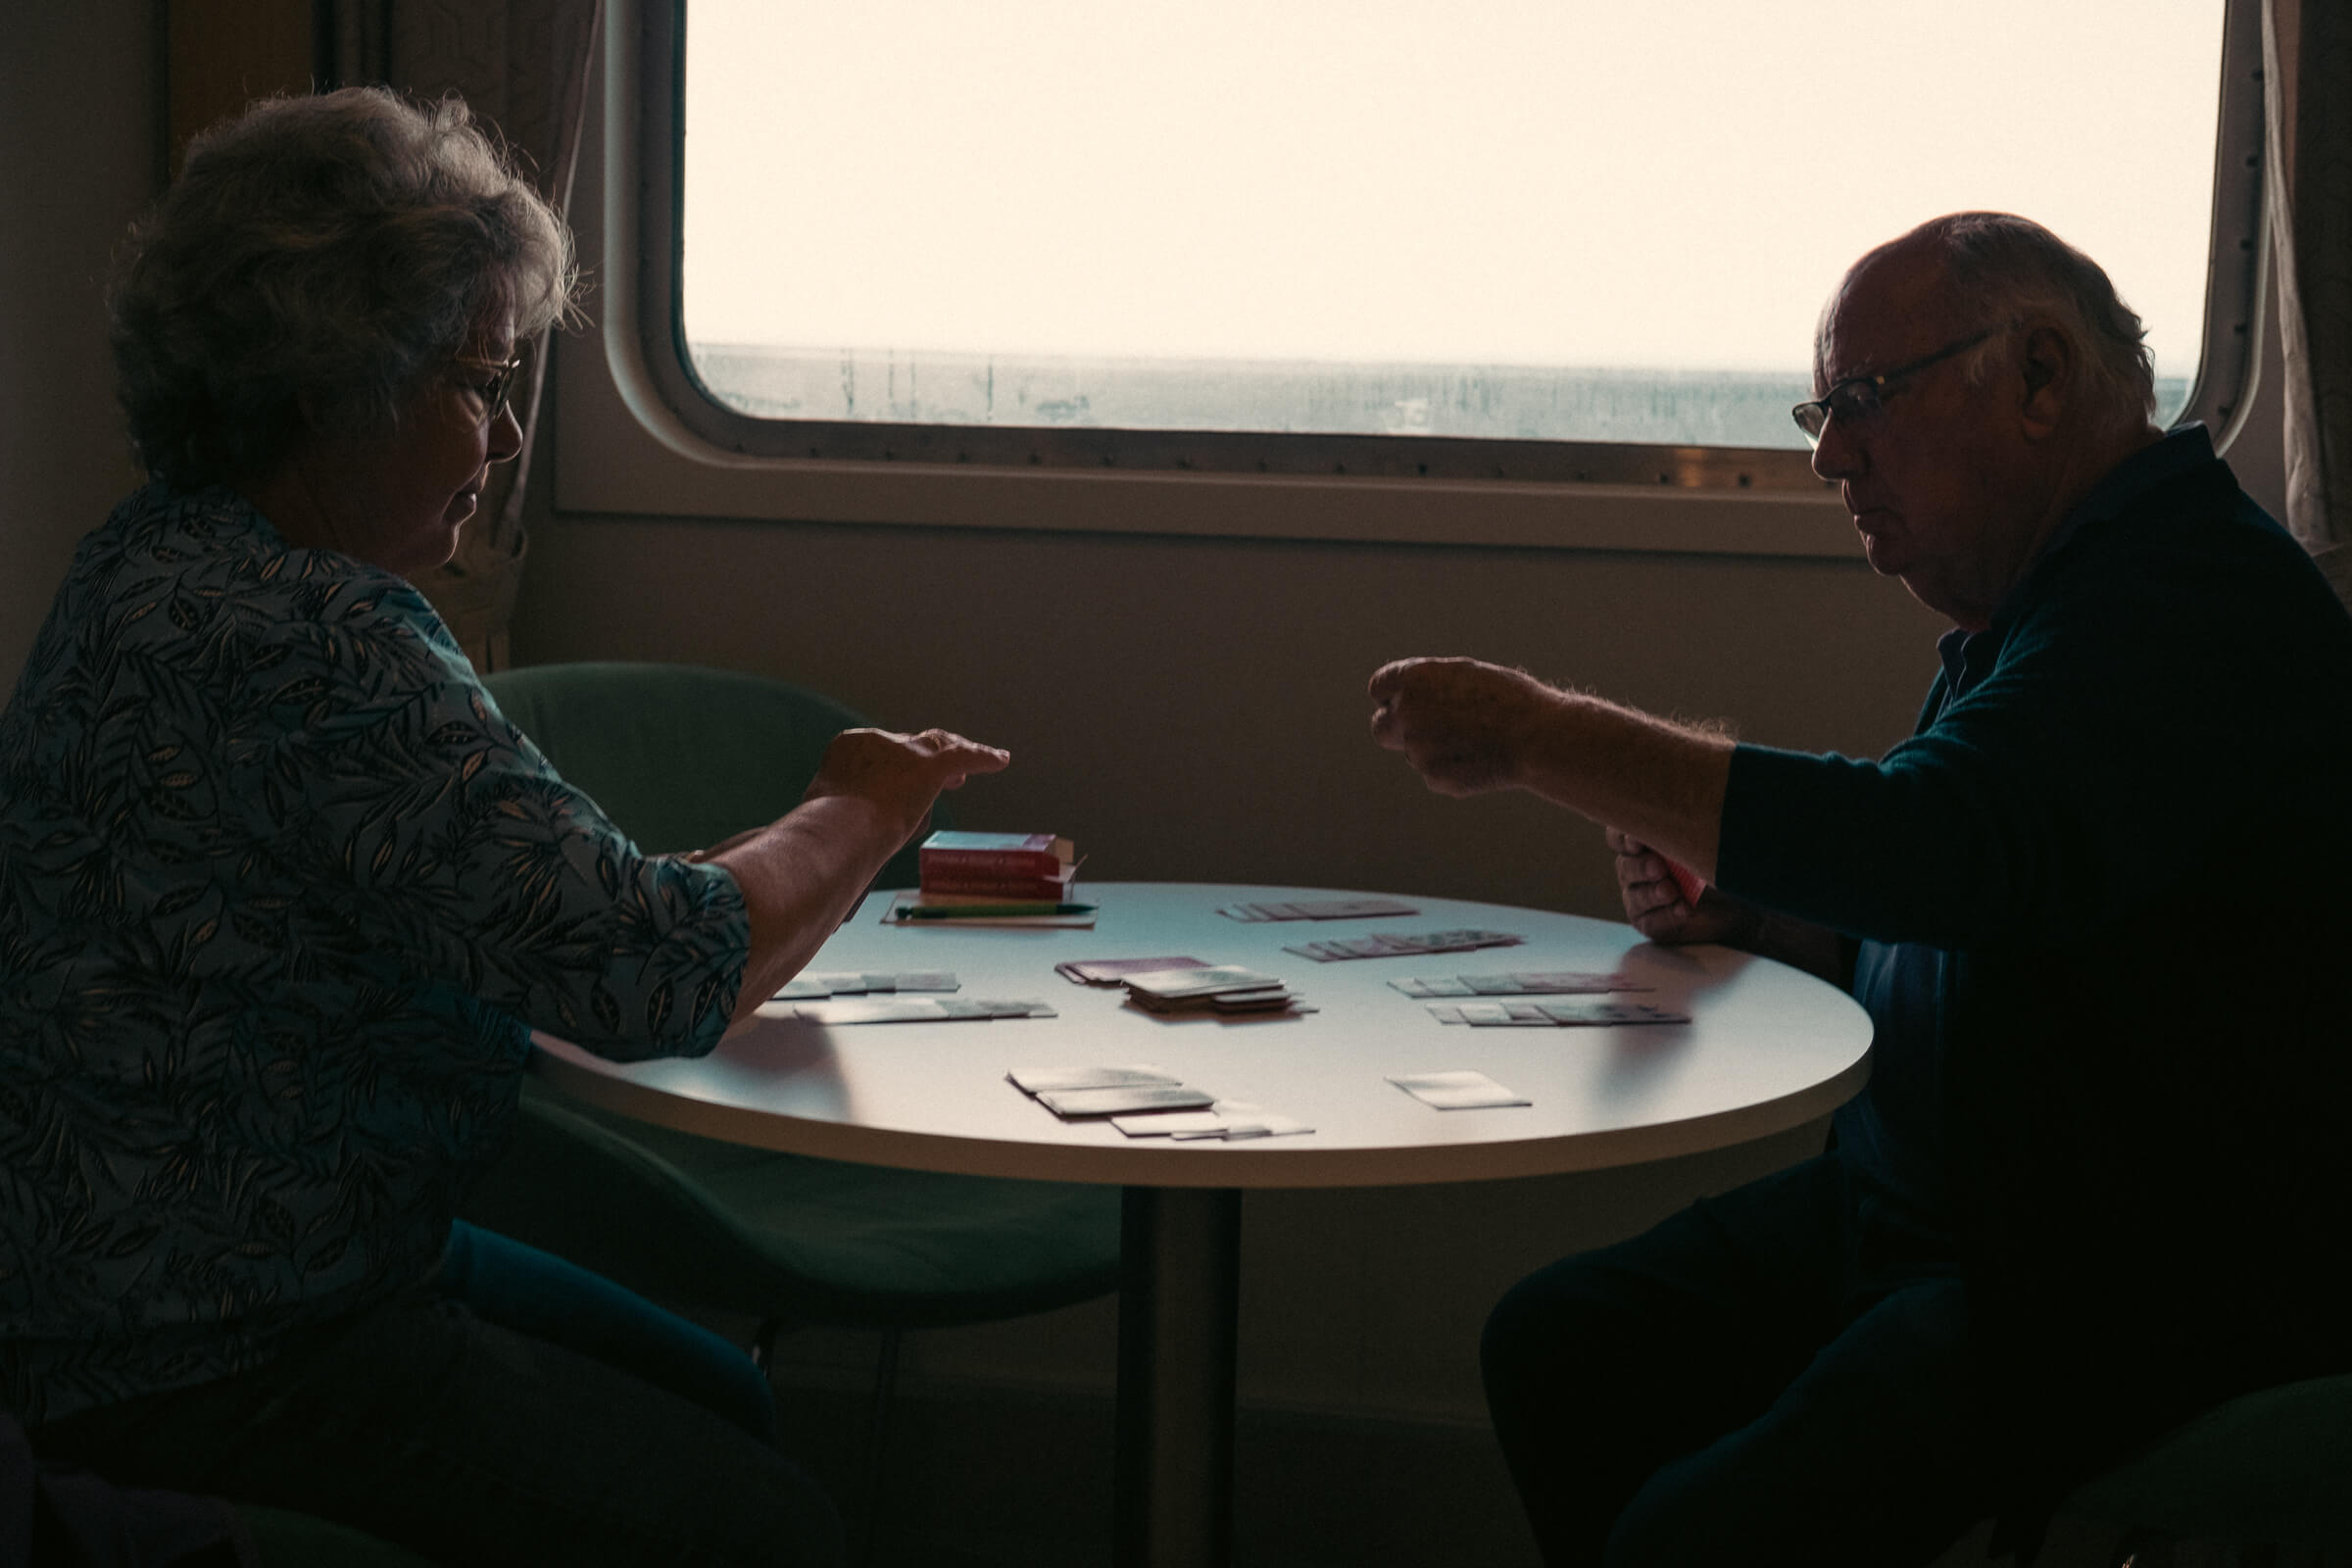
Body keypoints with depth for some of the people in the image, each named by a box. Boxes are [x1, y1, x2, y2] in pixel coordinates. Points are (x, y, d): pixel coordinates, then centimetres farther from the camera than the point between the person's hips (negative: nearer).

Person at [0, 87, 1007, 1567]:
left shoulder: (164, 560, 8)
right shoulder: (298, 641, -27)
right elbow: (658, 974, -27)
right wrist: (863, 815, -8)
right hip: (212, 1365, -11)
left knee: (724, 1401, 19)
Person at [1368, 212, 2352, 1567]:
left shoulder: (2197, 599, -18)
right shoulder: (2039, 607, 16)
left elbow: (1946, 850, -32)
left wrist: (1541, 735, -27)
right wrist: (1743, 913, 6)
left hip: (2148, 1289, -10)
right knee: (1556, 1345, 6)